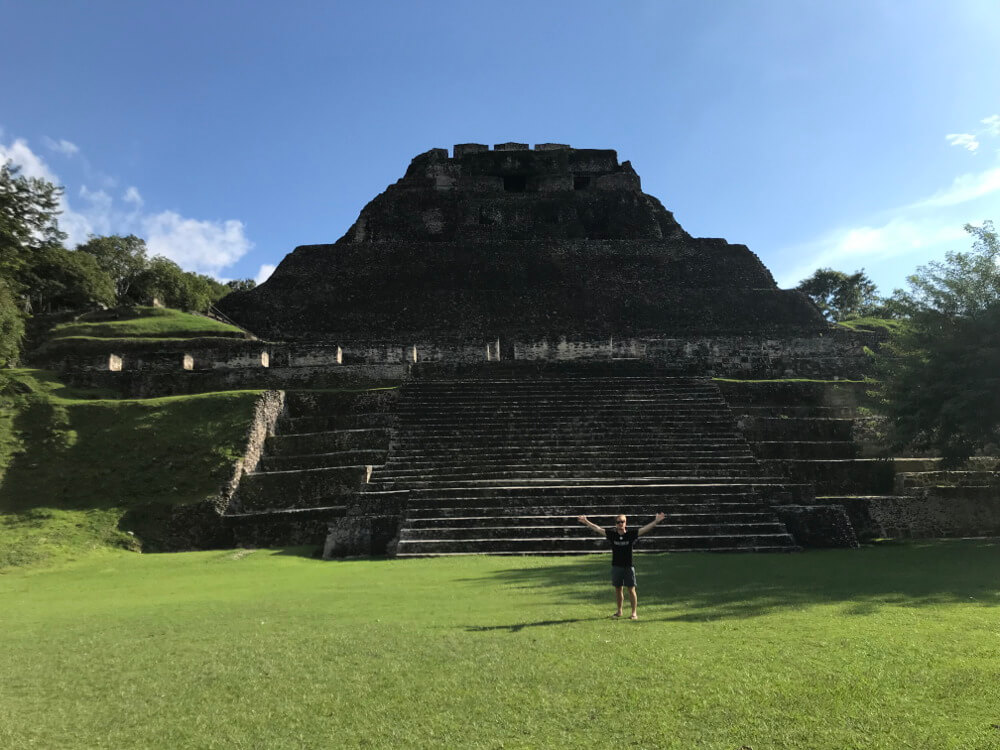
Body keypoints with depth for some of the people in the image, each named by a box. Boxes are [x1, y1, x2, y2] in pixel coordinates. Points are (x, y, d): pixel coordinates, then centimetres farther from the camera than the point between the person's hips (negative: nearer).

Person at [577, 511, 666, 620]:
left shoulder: (631, 534, -5)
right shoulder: (612, 534, -1)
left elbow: (645, 529, -9)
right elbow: (598, 529, 0)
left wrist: (656, 521, -18)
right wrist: (586, 522, -4)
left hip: (628, 566, -2)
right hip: (616, 566, 2)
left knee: (631, 590, 1)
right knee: (618, 589, 12)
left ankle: (634, 613, 11)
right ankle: (619, 611, 25)